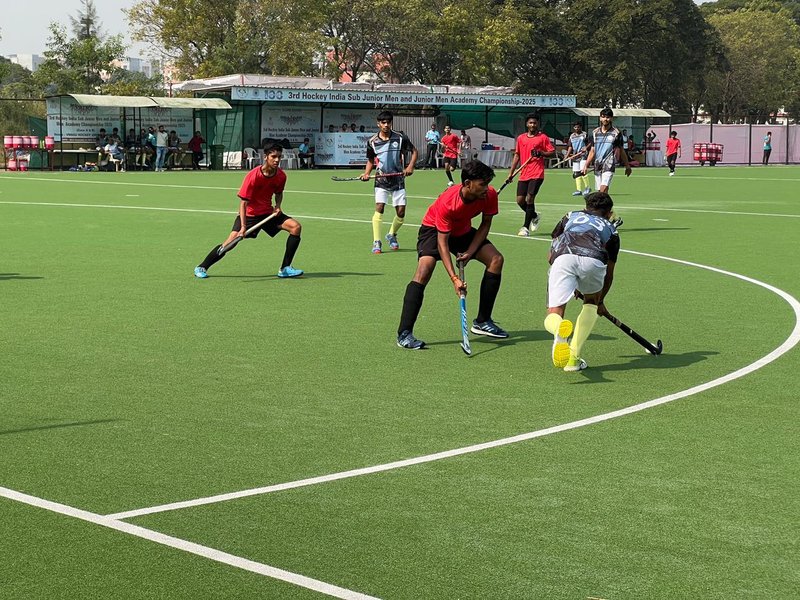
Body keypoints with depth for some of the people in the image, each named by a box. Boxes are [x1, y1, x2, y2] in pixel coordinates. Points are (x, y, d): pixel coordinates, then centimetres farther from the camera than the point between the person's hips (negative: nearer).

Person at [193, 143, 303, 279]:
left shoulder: (281, 176, -7)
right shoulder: (253, 176, -23)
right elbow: (243, 202, -22)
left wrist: (278, 206, -4)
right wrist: (243, 226, -30)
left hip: (268, 212, 5)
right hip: (249, 214, -5)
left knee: (295, 227, -13)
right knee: (232, 240, -19)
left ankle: (285, 269, -6)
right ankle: (201, 268, -3)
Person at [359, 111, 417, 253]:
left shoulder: (400, 138, -3)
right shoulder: (372, 142, 0)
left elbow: (414, 151, 7)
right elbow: (370, 160, 14)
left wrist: (410, 166, -8)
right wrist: (367, 173, -4)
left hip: (398, 181, 1)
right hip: (381, 181, -1)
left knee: (401, 212, 1)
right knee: (379, 208, -16)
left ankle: (392, 235, 29)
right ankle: (376, 243, -13)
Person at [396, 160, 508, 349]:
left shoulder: (489, 195, -23)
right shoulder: (447, 202, -38)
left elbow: (485, 224, -5)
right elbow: (442, 242, -34)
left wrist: (470, 251, -19)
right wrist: (454, 278, -41)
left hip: (463, 231, 6)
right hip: (434, 229, -6)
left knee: (496, 259, -8)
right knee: (424, 268, -28)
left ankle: (482, 322, 4)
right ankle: (404, 334, -27)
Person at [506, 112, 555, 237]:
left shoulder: (543, 137, 1)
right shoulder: (521, 138, 13)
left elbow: (552, 153, 0)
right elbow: (517, 155, 17)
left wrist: (541, 153, -18)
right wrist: (511, 172, 13)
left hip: (537, 174, -5)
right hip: (523, 174, 5)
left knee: (529, 199, -11)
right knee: (520, 200, 2)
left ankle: (526, 227, -4)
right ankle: (534, 216, 29)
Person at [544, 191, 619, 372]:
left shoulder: (570, 216, 41)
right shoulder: (610, 230, 36)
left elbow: (550, 256, 41)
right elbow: (609, 274, 42)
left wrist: (571, 285, 53)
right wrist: (600, 301, 60)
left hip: (563, 257, 0)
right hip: (593, 260, 0)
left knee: (554, 313, 4)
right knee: (591, 303, 28)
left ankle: (559, 329, -37)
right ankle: (573, 358, 14)